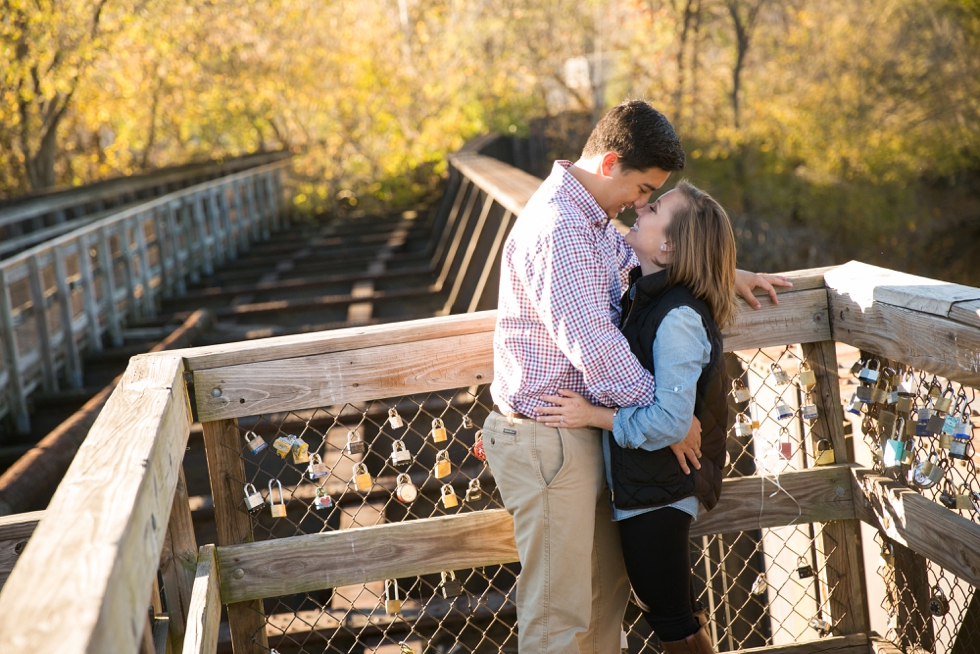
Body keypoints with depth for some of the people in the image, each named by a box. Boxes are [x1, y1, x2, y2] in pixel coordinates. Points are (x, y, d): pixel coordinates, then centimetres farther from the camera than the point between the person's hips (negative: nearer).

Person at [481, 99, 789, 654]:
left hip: (581, 435, 11)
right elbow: (596, 346, -26)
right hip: (548, 441, -11)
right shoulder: (556, 228, -22)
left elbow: (638, 255, 34)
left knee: (608, 586, 19)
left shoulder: (591, 218, 13)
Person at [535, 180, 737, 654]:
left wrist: (593, 416, -22)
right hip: (637, 484, 9)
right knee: (660, 603, 23)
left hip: (657, 492, -9)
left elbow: (670, 421, -27)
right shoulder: (642, 296, 4)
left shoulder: (678, 318, -24)